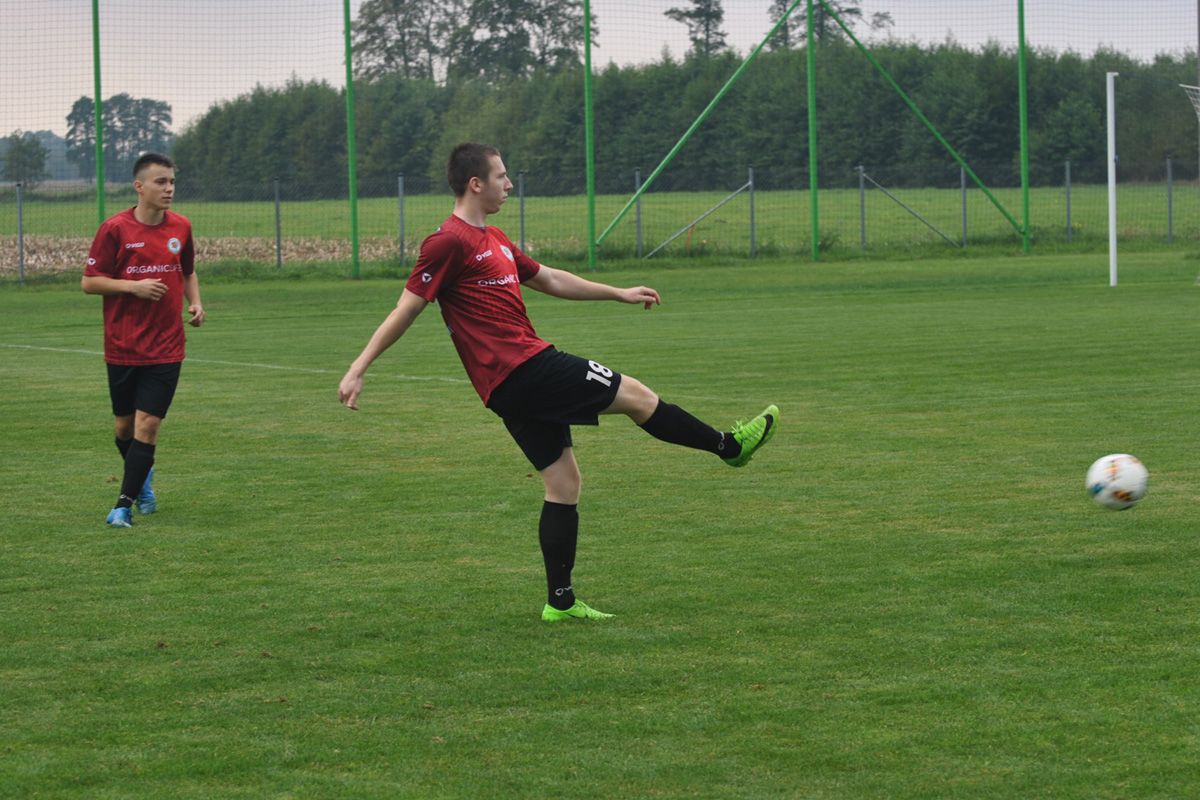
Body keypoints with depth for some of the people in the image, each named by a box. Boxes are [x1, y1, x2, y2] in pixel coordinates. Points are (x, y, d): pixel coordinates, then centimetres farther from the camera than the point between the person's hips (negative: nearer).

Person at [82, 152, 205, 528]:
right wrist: (133, 286, -17)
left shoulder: (180, 227, 4)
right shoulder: (114, 229, -7)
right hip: (122, 347, -1)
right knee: (125, 426, 10)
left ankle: (124, 505, -6)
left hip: (165, 348, 1)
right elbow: (89, 282, -5)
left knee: (148, 424, -10)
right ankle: (142, 479, 40)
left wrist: (195, 302, 3)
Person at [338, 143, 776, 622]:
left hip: (524, 376, 10)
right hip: (519, 371, -10)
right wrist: (358, 370, -11)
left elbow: (549, 280, 30)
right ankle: (730, 446, 14)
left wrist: (619, 293, 32)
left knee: (563, 483, 10)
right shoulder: (450, 242, -10)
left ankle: (560, 602, 13)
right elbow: (406, 309, -11)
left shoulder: (494, 241, 20)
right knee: (633, 394, -2)